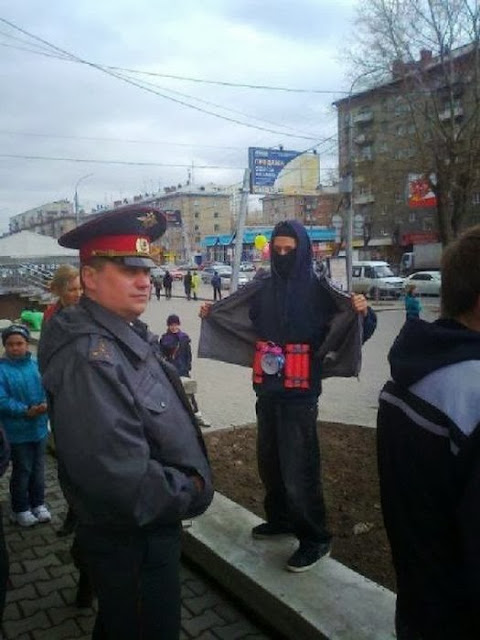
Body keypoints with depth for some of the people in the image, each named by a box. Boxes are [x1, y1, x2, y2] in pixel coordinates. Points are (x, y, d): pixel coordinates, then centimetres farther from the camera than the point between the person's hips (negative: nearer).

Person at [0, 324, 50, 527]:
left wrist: (45, 405, -20)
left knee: (38, 468, 17)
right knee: (22, 471, 8)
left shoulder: (36, 364, -1)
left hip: (39, 427, 4)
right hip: (18, 431, -4)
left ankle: (38, 504, 33)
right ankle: (20, 510, 26)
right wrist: (27, 411, -25)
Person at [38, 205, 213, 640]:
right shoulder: (89, 356, -29)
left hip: (150, 526, 10)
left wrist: (190, 487, 6)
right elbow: (119, 472, -35)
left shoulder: (128, 335, 5)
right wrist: (189, 495, -20)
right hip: (132, 542, -10)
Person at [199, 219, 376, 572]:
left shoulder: (318, 290, -10)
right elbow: (246, 323, 24)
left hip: (300, 394, -6)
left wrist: (363, 313, -34)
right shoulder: (262, 288, 6)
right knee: (269, 460, 18)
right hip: (267, 390, 6)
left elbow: (354, 329, -14)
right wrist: (213, 313, 18)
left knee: (298, 468, -2)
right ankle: (280, 518, 39)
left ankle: (315, 538, 16)